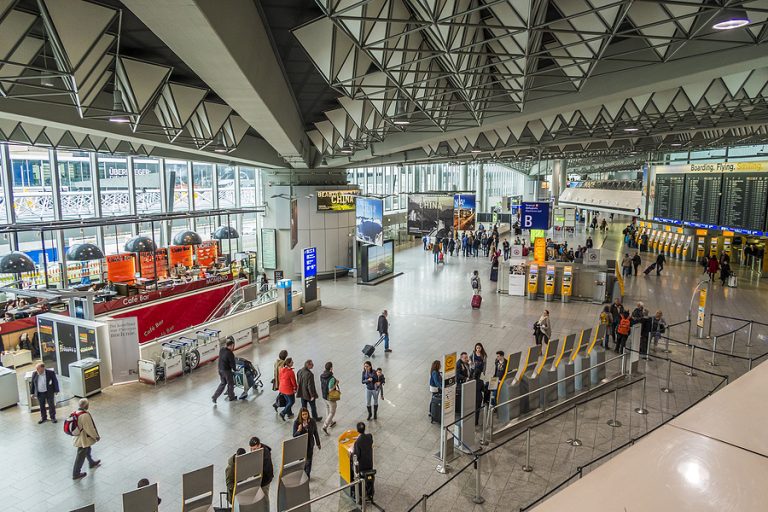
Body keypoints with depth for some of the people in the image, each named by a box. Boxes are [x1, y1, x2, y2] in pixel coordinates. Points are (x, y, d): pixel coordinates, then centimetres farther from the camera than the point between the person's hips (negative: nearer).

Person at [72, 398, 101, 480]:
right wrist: (96, 437, -8)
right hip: (84, 439, -9)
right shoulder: (85, 415, -32)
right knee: (81, 456, 7)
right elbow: (90, 429, -24)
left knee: (87, 451, 30)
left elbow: (78, 425, 7)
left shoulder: (77, 413, -6)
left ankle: (92, 463, 51)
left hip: (79, 437, 9)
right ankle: (76, 474, 21)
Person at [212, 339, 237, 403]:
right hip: (227, 370, -7)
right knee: (230, 383, 14)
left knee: (223, 383, 22)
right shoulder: (230, 354, -25)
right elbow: (232, 364, -16)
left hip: (220, 369, 7)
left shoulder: (221, 350, -2)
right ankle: (231, 397, 30)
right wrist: (234, 369, 2)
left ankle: (214, 397, 18)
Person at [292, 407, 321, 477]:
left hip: (310, 444, 1)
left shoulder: (312, 421, -12)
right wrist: (299, 430, -35)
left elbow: (315, 433, 0)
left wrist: (318, 444, 8)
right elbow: (294, 435, -14)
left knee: (309, 460, 14)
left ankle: (307, 475, 38)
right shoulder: (297, 422, -18)